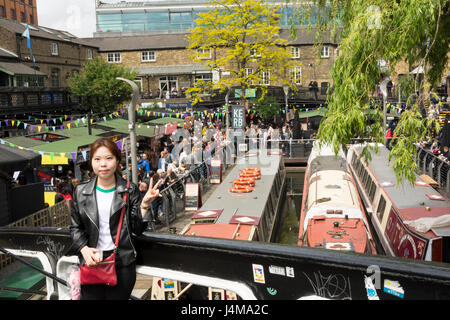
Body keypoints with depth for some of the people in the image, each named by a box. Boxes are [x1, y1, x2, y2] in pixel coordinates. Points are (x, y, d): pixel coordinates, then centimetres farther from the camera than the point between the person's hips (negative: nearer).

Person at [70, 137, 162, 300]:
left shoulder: (129, 190, -2)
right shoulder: (81, 191, 3)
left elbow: (138, 228, -3)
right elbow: (75, 227, 9)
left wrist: (145, 204, -17)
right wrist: (84, 249, -7)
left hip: (122, 264, -1)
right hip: (91, 262, 2)